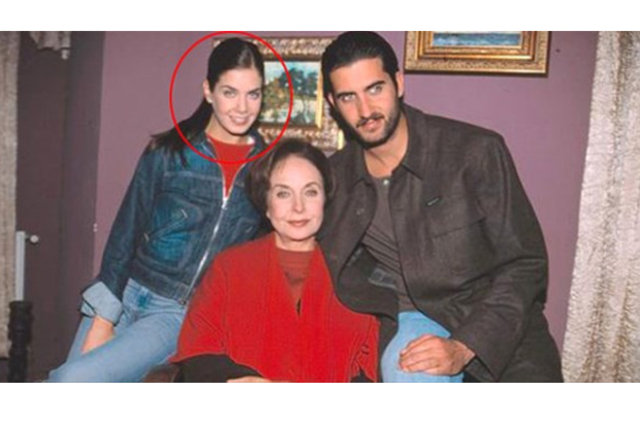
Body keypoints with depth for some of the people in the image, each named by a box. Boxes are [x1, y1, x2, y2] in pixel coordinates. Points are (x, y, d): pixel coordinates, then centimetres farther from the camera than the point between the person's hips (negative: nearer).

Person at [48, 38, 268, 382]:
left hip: (181, 316, -1)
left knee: (74, 380, -20)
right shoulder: (167, 152, -3)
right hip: (126, 297, 2)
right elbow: (124, 235, 0)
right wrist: (101, 319, -3)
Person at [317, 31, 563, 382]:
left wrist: (464, 346, -19)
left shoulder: (477, 151, -11)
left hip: (502, 334, -1)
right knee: (407, 371, -26)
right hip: (414, 323, 2)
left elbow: (525, 264, -10)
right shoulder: (335, 178, -1)